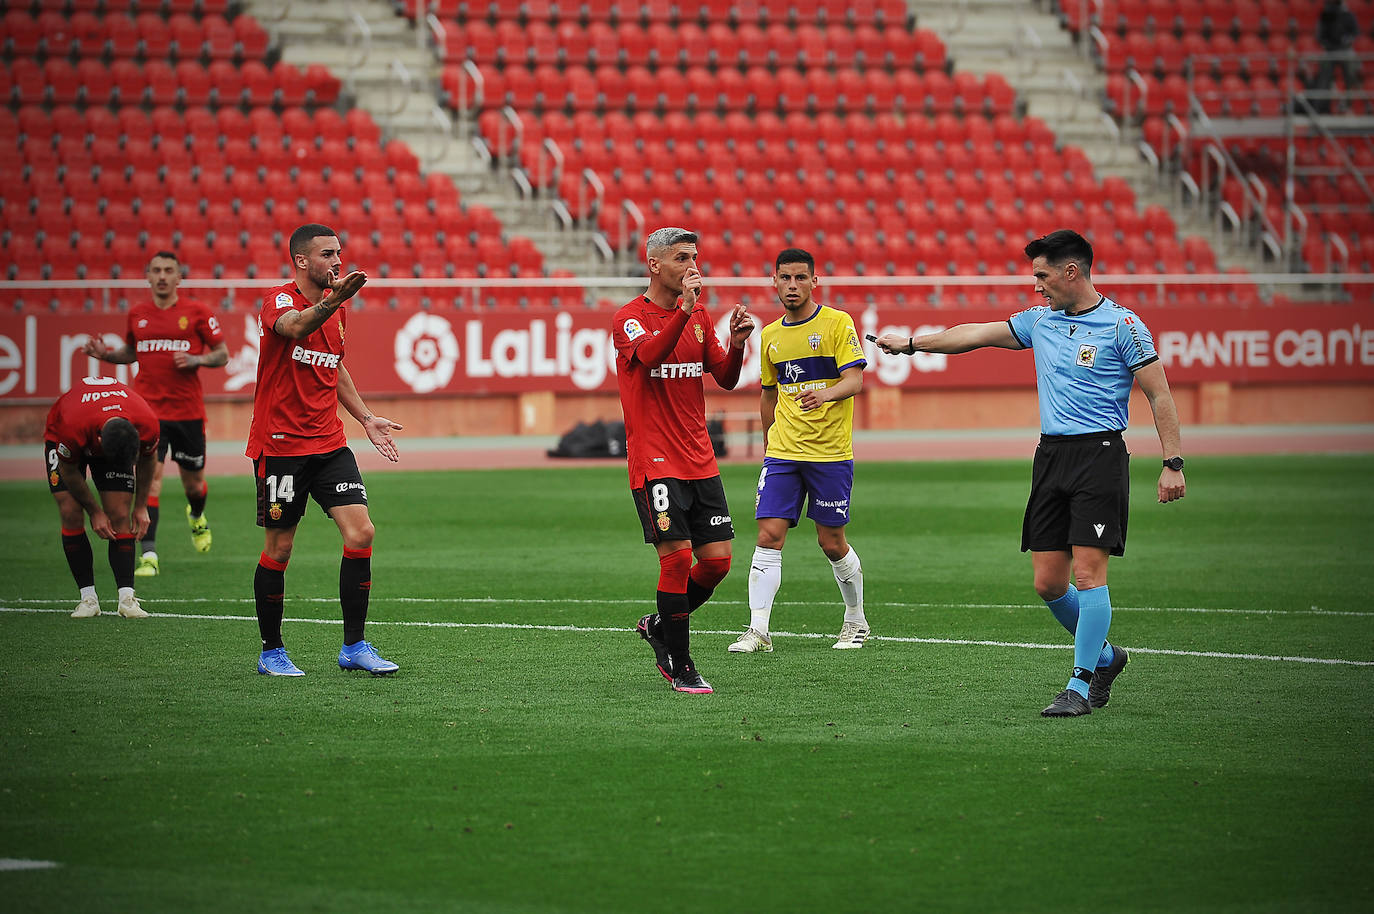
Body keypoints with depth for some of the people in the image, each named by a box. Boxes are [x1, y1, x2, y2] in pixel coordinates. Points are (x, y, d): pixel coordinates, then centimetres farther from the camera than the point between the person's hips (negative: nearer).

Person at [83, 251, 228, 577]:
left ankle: (197, 517, 50)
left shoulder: (196, 312, -1)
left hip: (188, 411, -1)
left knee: (193, 483, 12)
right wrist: (105, 354, 3)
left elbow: (222, 353, 3)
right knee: (150, 475, -15)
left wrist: (196, 360, -16)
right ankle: (149, 555, -15)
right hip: (148, 409, 1)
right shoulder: (137, 315, 7)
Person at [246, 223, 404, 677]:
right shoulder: (279, 300, -11)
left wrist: (365, 418, 20)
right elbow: (294, 326, -37)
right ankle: (272, 652, 15)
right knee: (279, 549, 1)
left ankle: (354, 646, 0)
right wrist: (332, 302, -55)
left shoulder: (337, 309, 11)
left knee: (361, 533, -7)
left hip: (329, 443, 6)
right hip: (280, 447, -6)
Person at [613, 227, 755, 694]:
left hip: (699, 459, 6)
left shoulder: (699, 315, 13)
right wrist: (684, 310, -35)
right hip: (654, 461, -6)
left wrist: (737, 343, -6)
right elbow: (650, 355, -27)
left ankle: (660, 626, 24)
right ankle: (679, 666, 0)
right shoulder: (630, 318, -6)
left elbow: (726, 379, 12)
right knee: (677, 557, -12)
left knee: (718, 559, 1)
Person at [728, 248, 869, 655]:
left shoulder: (837, 323, -5)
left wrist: (825, 394, -33)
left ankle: (856, 622, 23)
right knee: (769, 536, -8)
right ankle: (758, 630, -10)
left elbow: (854, 380, -14)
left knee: (832, 542, 3)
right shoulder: (770, 336, 11)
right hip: (782, 453, 4)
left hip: (831, 453, -4)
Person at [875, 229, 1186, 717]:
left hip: (1099, 455, -6)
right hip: (1051, 455, 6)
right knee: (1048, 582, 4)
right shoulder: (1040, 321, 13)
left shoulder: (1123, 325, -5)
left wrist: (1173, 463, -11)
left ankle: (1080, 686, -7)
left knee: (1088, 574, -11)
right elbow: (976, 334, 23)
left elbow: (1159, 394, -5)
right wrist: (912, 343, 27)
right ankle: (1104, 656, 26)